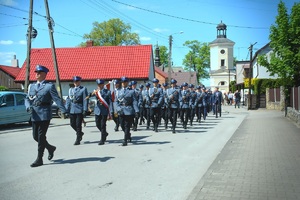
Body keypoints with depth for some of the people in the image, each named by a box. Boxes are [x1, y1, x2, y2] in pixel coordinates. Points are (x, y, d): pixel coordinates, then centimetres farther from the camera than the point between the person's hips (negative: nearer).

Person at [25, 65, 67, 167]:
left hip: (44, 115, -6)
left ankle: (39, 159, 6)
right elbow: (27, 98, 16)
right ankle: (50, 148, 33)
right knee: (35, 136, 9)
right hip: (34, 115, 6)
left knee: (41, 136, -4)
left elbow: (57, 99, -8)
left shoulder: (49, 86, -2)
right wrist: (28, 106, -6)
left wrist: (64, 111, -16)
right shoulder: (31, 86, 15)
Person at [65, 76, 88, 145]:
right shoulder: (71, 90, 14)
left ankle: (78, 140, 6)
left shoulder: (83, 89, -1)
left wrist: (85, 110, -13)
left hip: (80, 110, -5)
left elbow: (85, 100, -7)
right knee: (72, 124, 8)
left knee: (78, 125, -3)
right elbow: (68, 99, 14)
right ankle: (80, 133, 34)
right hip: (72, 110, 5)